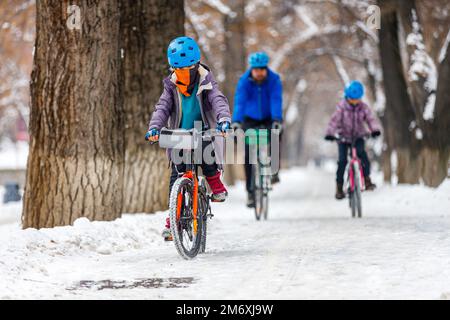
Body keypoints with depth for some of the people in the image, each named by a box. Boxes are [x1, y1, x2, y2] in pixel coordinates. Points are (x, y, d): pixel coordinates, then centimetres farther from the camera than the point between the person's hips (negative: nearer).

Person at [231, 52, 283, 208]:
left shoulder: (274, 80, -20)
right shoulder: (244, 81, -19)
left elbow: (276, 100, -32)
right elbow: (239, 101, -30)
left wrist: (277, 120, -49)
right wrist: (236, 122, -46)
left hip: (269, 118, 0)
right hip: (250, 119, 0)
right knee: (249, 154, -10)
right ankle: (250, 192, -1)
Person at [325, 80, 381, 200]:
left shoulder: (363, 107, -5)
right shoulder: (341, 107, -12)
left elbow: (371, 118, -16)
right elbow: (334, 120, -21)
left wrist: (375, 130, -37)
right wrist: (330, 133, -37)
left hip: (358, 137, 1)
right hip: (343, 137, -1)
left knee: (362, 153, -27)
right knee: (342, 160, -13)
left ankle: (367, 179, -16)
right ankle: (339, 187, -1)